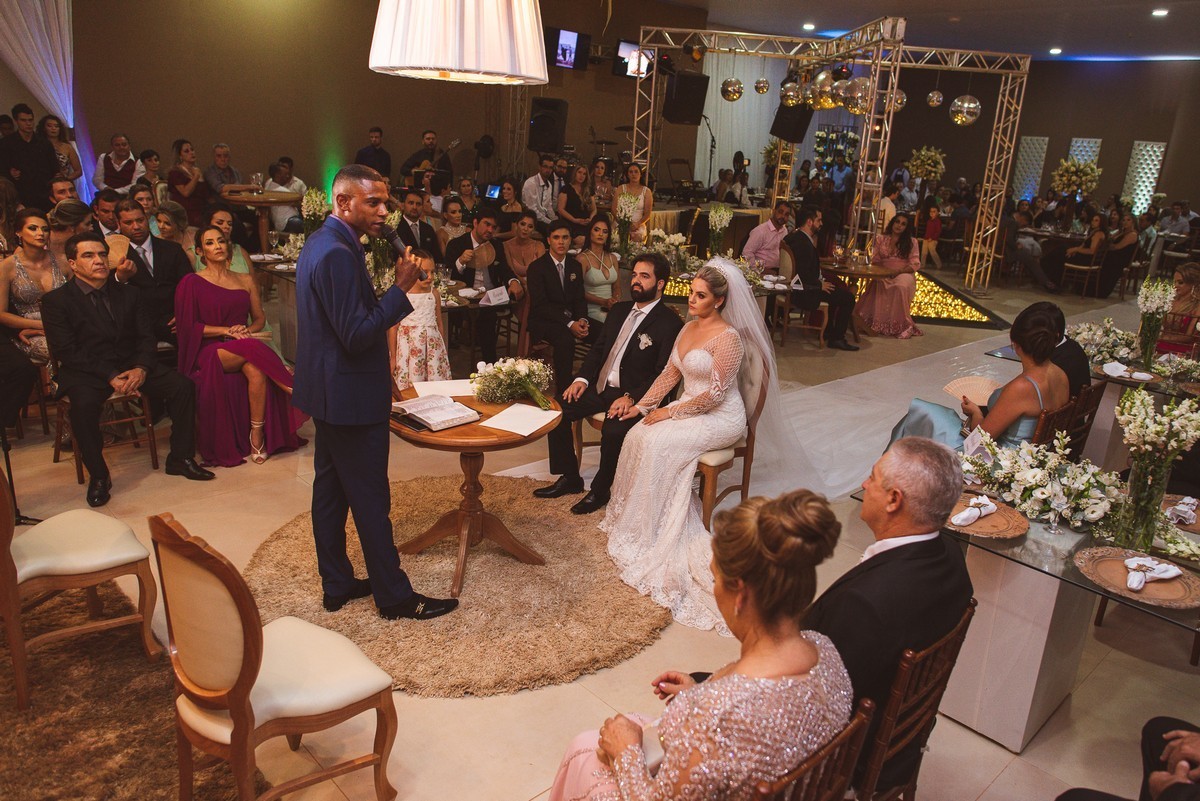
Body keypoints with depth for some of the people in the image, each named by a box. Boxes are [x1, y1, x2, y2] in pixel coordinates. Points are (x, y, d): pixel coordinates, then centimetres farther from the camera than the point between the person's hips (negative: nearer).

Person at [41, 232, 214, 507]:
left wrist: (141, 368, -14)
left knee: (182, 385, -18)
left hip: (131, 366, 4)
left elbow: (146, 336, 8)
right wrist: (110, 376, -20)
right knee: (84, 404, -35)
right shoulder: (56, 301, 0)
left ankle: (180, 458, -5)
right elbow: (67, 352, -9)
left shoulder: (128, 293, 13)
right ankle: (98, 476, -16)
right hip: (86, 371, -4)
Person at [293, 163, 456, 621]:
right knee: (371, 498, 0)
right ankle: (394, 597, 14)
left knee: (330, 491, 16)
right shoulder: (338, 254, -23)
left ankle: (337, 585, 29)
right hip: (351, 397, -11)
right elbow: (358, 335, -26)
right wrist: (401, 289, -23)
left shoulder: (319, 243, 10)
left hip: (328, 393, 11)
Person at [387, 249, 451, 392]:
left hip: (433, 345, 3)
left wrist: (443, 351, 17)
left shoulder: (434, 295, 6)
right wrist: (393, 357, 0)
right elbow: (393, 328, -2)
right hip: (409, 346, -3)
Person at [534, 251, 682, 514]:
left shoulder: (670, 323, -10)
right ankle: (569, 478, 8)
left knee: (613, 431, -33)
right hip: (600, 387, 7)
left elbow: (664, 376, -15)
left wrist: (631, 397, -25)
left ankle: (600, 490, -6)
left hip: (633, 396, -7)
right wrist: (582, 378, 1)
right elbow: (597, 348, 17)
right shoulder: (619, 310, 14)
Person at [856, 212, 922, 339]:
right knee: (880, 286, -35)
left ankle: (901, 326, -29)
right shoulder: (881, 239, 14)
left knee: (901, 287, -37)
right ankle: (878, 323, -25)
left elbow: (915, 264, 2)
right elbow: (875, 260, 10)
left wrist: (899, 271, -15)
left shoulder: (911, 242, 8)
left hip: (903, 274, -2)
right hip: (884, 275, 2)